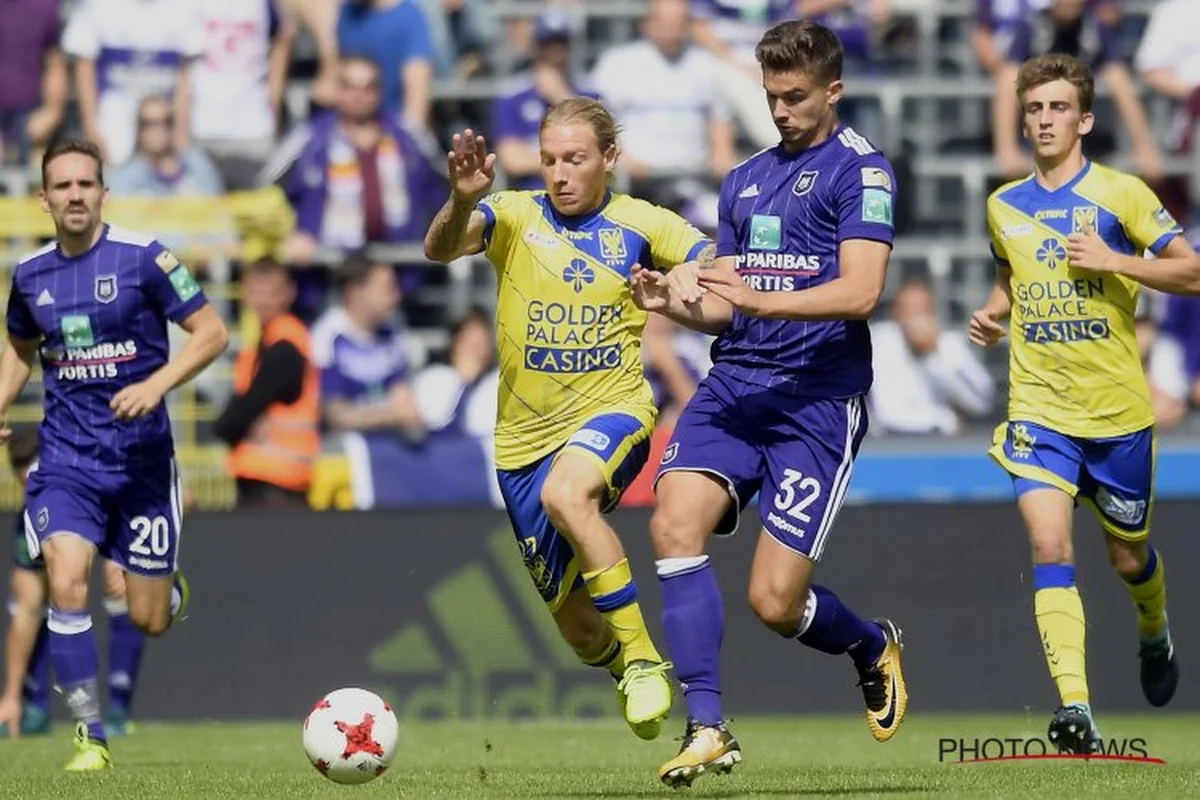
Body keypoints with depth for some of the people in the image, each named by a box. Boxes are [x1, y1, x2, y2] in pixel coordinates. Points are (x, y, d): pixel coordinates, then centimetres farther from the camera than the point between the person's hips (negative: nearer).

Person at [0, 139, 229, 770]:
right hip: (66, 456, 2)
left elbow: (211, 333, -7)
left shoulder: (141, 257, -9)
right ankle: (90, 737, -12)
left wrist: (156, 385, -20)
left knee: (148, 621, 2)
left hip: (140, 453, -2)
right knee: (65, 581, -21)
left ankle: (170, 586, 43)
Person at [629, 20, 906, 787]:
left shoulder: (859, 169, -3)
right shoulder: (744, 180, 18)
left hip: (819, 398, -6)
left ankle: (874, 646, 27)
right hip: (735, 383, 6)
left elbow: (860, 293, -15)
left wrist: (762, 298, -26)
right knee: (676, 522, -21)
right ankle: (707, 728, -18)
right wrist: (677, 302, 0)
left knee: (775, 602, -8)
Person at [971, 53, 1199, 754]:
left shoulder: (1120, 193, -5)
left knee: (1129, 556, 13)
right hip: (1039, 409, 2)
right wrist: (994, 317, 6)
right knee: (1050, 547, -18)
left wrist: (1114, 260, -19)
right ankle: (1076, 711, -24)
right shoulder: (1004, 206, 8)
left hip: (1118, 410, -2)